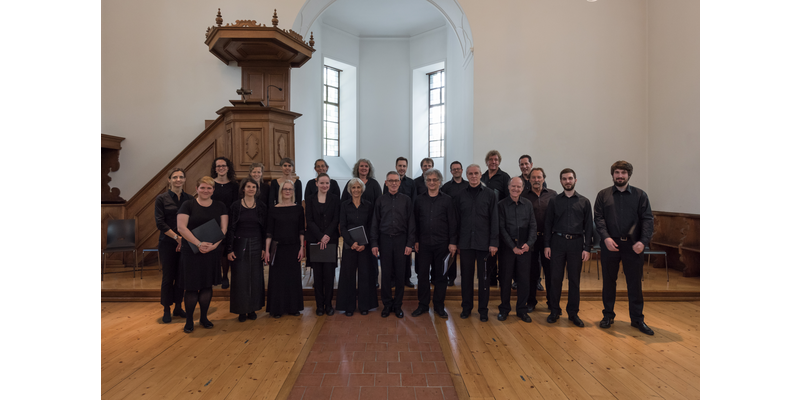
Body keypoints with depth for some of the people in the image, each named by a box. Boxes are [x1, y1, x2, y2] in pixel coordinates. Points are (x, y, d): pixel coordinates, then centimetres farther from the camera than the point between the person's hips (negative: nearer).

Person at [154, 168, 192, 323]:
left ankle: (178, 307, 23)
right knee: (168, 277, 4)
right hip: (168, 243, -2)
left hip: (185, 243, 2)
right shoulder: (162, 198, -2)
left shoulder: (189, 199, 5)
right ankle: (166, 310, 18)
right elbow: (160, 223, -7)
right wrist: (177, 237, -12)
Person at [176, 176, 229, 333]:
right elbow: (181, 227, -10)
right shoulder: (188, 205, -1)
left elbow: (224, 228, 1)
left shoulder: (220, 206, 6)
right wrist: (199, 244, -19)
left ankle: (204, 317, 24)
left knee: (207, 285, 9)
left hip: (212, 252, 2)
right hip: (191, 252, -2)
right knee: (191, 287, 1)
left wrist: (214, 244, -15)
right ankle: (189, 320, 17)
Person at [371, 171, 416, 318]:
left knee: (400, 274, 6)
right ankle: (387, 304, 20)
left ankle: (398, 305, 19)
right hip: (385, 240, 1)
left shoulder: (406, 200, 2)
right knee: (385, 273, 6)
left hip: (401, 240, 0)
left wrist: (409, 243, -4)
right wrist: (374, 243, 0)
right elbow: (375, 223, 5)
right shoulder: (380, 200, 5)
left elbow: (411, 223, 2)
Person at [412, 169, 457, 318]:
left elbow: (452, 223, 1)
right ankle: (423, 305, 19)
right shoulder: (419, 200, 7)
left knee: (440, 275, 6)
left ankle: (439, 306, 20)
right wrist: (415, 241, 3)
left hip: (442, 244, -1)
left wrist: (453, 242, -4)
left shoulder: (447, 200, 3)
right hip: (424, 244, 1)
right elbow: (415, 222, 8)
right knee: (422, 274, 4)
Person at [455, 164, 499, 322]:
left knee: (484, 276, 6)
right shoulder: (461, 196, 8)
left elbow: (494, 220, -2)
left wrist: (494, 242, -8)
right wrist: (455, 242, 5)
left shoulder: (490, 194, 1)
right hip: (466, 242, 2)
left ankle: (483, 309, 18)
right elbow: (457, 220, 9)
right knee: (466, 275, 9)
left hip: (484, 242, -2)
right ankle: (466, 307, 22)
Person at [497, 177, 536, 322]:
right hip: (507, 247, -2)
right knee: (505, 279, 5)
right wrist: (513, 246, -9)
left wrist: (529, 243, -8)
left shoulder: (528, 204, 8)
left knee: (524, 280, 5)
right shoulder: (501, 205, -1)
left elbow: (533, 226, 7)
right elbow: (501, 228, -4)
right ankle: (504, 309, 19)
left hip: (524, 247, 2)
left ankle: (522, 310, 19)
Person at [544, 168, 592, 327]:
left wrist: (587, 248, -1)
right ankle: (554, 311, 15)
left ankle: (573, 312, 18)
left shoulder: (584, 202, 8)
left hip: (576, 243, 0)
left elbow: (588, 226, 6)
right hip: (557, 242, 0)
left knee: (575, 279, 6)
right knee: (555, 278, 2)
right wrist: (547, 245, -1)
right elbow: (548, 224, 6)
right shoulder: (554, 201, 7)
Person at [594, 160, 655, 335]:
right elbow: (598, 218, -2)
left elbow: (647, 219, -2)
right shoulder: (603, 195, 5)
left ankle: (637, 318, 21)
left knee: (635, 282, 6)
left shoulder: (640, 195, 5)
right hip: (610, 244, 0)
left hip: (633, 245, 0)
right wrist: (606, 237, -16)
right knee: (609, 281, 11)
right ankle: (608, 315, 25)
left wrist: (643, 241, -14)